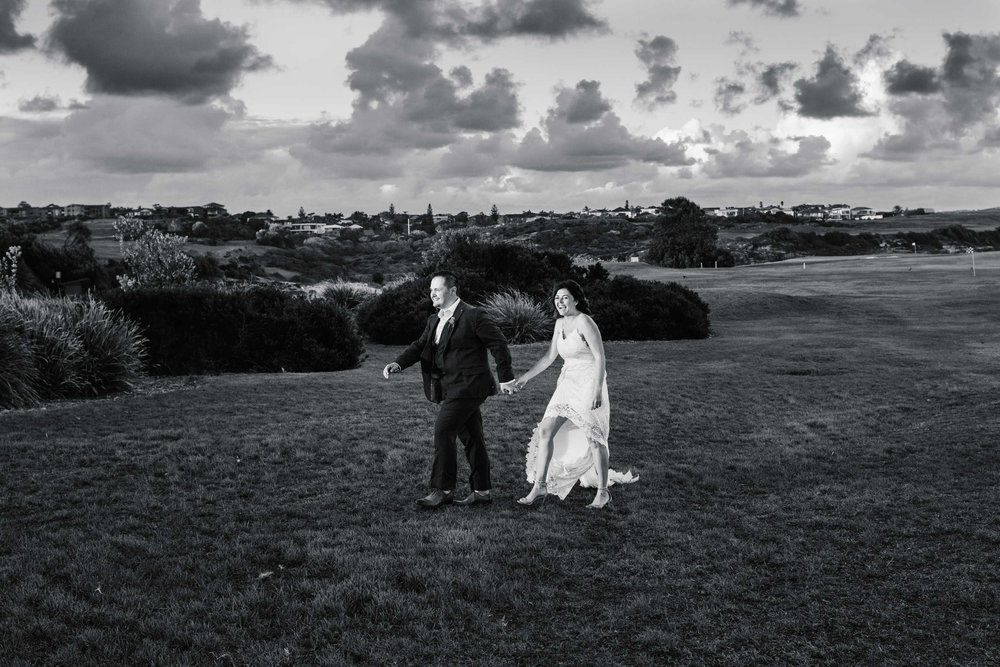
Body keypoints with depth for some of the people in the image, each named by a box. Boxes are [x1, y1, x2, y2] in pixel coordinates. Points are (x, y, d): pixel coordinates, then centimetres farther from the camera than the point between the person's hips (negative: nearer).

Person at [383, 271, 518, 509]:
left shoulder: (473, 316, -12)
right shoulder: (434, 321, 14)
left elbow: (498, 344, -9)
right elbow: (419, 346, 7)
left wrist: (506, 378, -7)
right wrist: (398, 363, -12)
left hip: (467, 387, -8)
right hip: (452, 388, 8)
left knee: (443, 431, -13)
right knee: (471, 438, 12)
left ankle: (443, 490, -5)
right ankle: (482, 491, 19)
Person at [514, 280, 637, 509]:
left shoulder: (584, 322, -14)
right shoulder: (560, 323, 10)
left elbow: (600, 358, -18)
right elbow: (549, 357, 19)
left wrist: (597, 391, -24)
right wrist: (526, 377, 15)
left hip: (588, 385, -8)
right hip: (567, 385, 8)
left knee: (593, 438, 0)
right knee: (545, 431, -3)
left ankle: (603, 492, 14)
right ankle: (539, 488, 1)